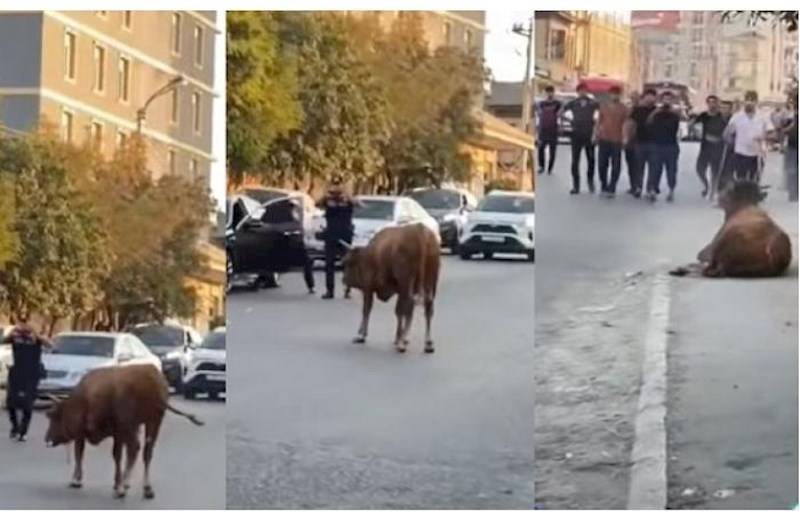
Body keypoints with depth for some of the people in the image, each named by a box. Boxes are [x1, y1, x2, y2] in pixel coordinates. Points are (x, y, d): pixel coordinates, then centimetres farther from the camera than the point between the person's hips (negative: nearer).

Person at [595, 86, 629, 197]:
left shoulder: (623, 108, -1)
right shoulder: (603, 106, 8)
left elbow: (625, 124, -4)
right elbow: (599, 121, 14)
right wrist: (596, 134, 9)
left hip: (616, 140, -3)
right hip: (603, 139, 3)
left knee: (616, 166, -3)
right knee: (602, 164, 7)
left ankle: (611, 189, 0)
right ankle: (603, 187, 20)